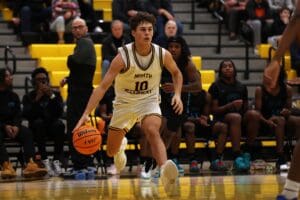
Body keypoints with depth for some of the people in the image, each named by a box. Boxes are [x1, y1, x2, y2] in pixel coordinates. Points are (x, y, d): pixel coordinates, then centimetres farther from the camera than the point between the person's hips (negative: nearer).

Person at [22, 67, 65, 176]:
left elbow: (60, 113, -9)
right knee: (39, 122, -34)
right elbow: (27, 115, -14)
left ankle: (57, 160, -36)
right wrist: (37, 99, -21)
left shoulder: (56, 94, 7)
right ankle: (45, 161, -39)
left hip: (53, 126, 1)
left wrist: (52, 96, -18)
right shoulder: (28, 97, 4)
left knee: (59, 124, -32)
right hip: (37, 128, -1)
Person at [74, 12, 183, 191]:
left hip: (149, 101, 0)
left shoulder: (163, 55, -14)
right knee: (111, 152, 11)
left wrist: (177, 94, -8)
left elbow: (176, 72, 10)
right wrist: (86, 114, -34)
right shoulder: (123, 57, -23)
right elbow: (103, 86, -25)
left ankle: (165, 170, -53)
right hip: (125, 103, 1)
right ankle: (122, 145, 50)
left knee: (152, 131, -34)